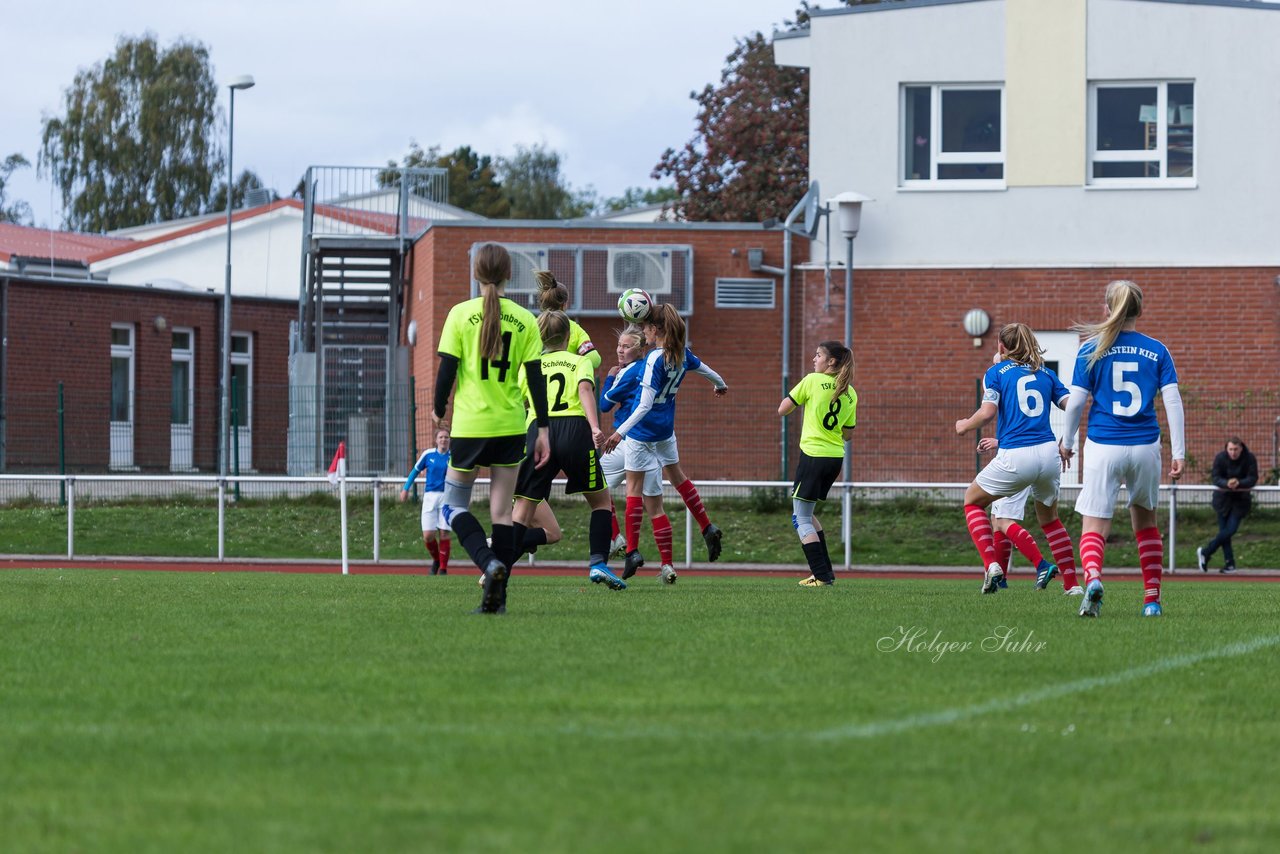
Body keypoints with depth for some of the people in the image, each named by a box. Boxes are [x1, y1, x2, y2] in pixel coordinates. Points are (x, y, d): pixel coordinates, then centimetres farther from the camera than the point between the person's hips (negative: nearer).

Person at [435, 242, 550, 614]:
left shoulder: (461, 314, -5)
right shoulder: (524, 320, 2)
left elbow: (447, 369, -5)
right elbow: (536, 378, 2)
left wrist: (439, 409, 12)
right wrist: (543, 430, 6)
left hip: (470, 425, -2)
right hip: (511, 426, 2)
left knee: (454, 505, 10)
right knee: (502, 511, 7)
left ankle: (489, 562, -16)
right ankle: (497, 596, 4)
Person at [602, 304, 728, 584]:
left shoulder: (655, 360, -23)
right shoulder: (682, 354, -2)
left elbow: (645, 405, -28)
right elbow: (705, 369, 21)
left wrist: (620, 432, -32)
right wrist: (720, 384, 43)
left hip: (642, 431, -7)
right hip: (666, 430, 7)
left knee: (634, 488, 1)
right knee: (677, 476, 25)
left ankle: (633, 551, -3)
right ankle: (708, 529, 31)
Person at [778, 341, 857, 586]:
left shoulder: (812, 381, -8)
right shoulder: (850, 393, 8)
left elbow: (782, 410, -3)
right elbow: (848, 434, 13)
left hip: (813, 455, -7)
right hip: (836, 458, 7)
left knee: (801, 519, 1)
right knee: (806, 514, 21)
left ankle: (822, 575, -7)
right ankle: (825, 570, 18)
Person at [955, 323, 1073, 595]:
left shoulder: (996, 372, 6)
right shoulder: (1046, 374, 17)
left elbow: (988, 411, -8)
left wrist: (964, 426, 10)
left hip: (1014, 457, -4)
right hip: (1049, 453, 4)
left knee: (973, 500, 19)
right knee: (1048, 515, 26)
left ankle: (991, 565, 1)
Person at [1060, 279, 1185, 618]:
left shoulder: (1091, 349, -1)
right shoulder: (1157, 351, 4)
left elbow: (1076, 401, 0)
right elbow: (1172, 401, -2)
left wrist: (1067, 442, 14)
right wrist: (1179, 452, 0)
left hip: (1103, 447, -2)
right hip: (1145, 447, 2)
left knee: (1094, 526, -2)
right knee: (1145, 522, 21)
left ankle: (1092, 577, -32)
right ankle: (1152, 599, 20)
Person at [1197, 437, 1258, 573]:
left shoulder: (1250, 458, -12)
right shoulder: (1220, 458, -12)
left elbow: (1253, 479, -16)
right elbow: (1215, 478, -14)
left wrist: (1238, 483, -35)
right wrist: (1227, 484, -35)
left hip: (1241, 499, -1)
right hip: (1223, 497, 1)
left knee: (1231, 530, -9)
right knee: (1224, 530, 1)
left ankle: (1205, 552, 5)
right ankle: (1229, 563, 8)